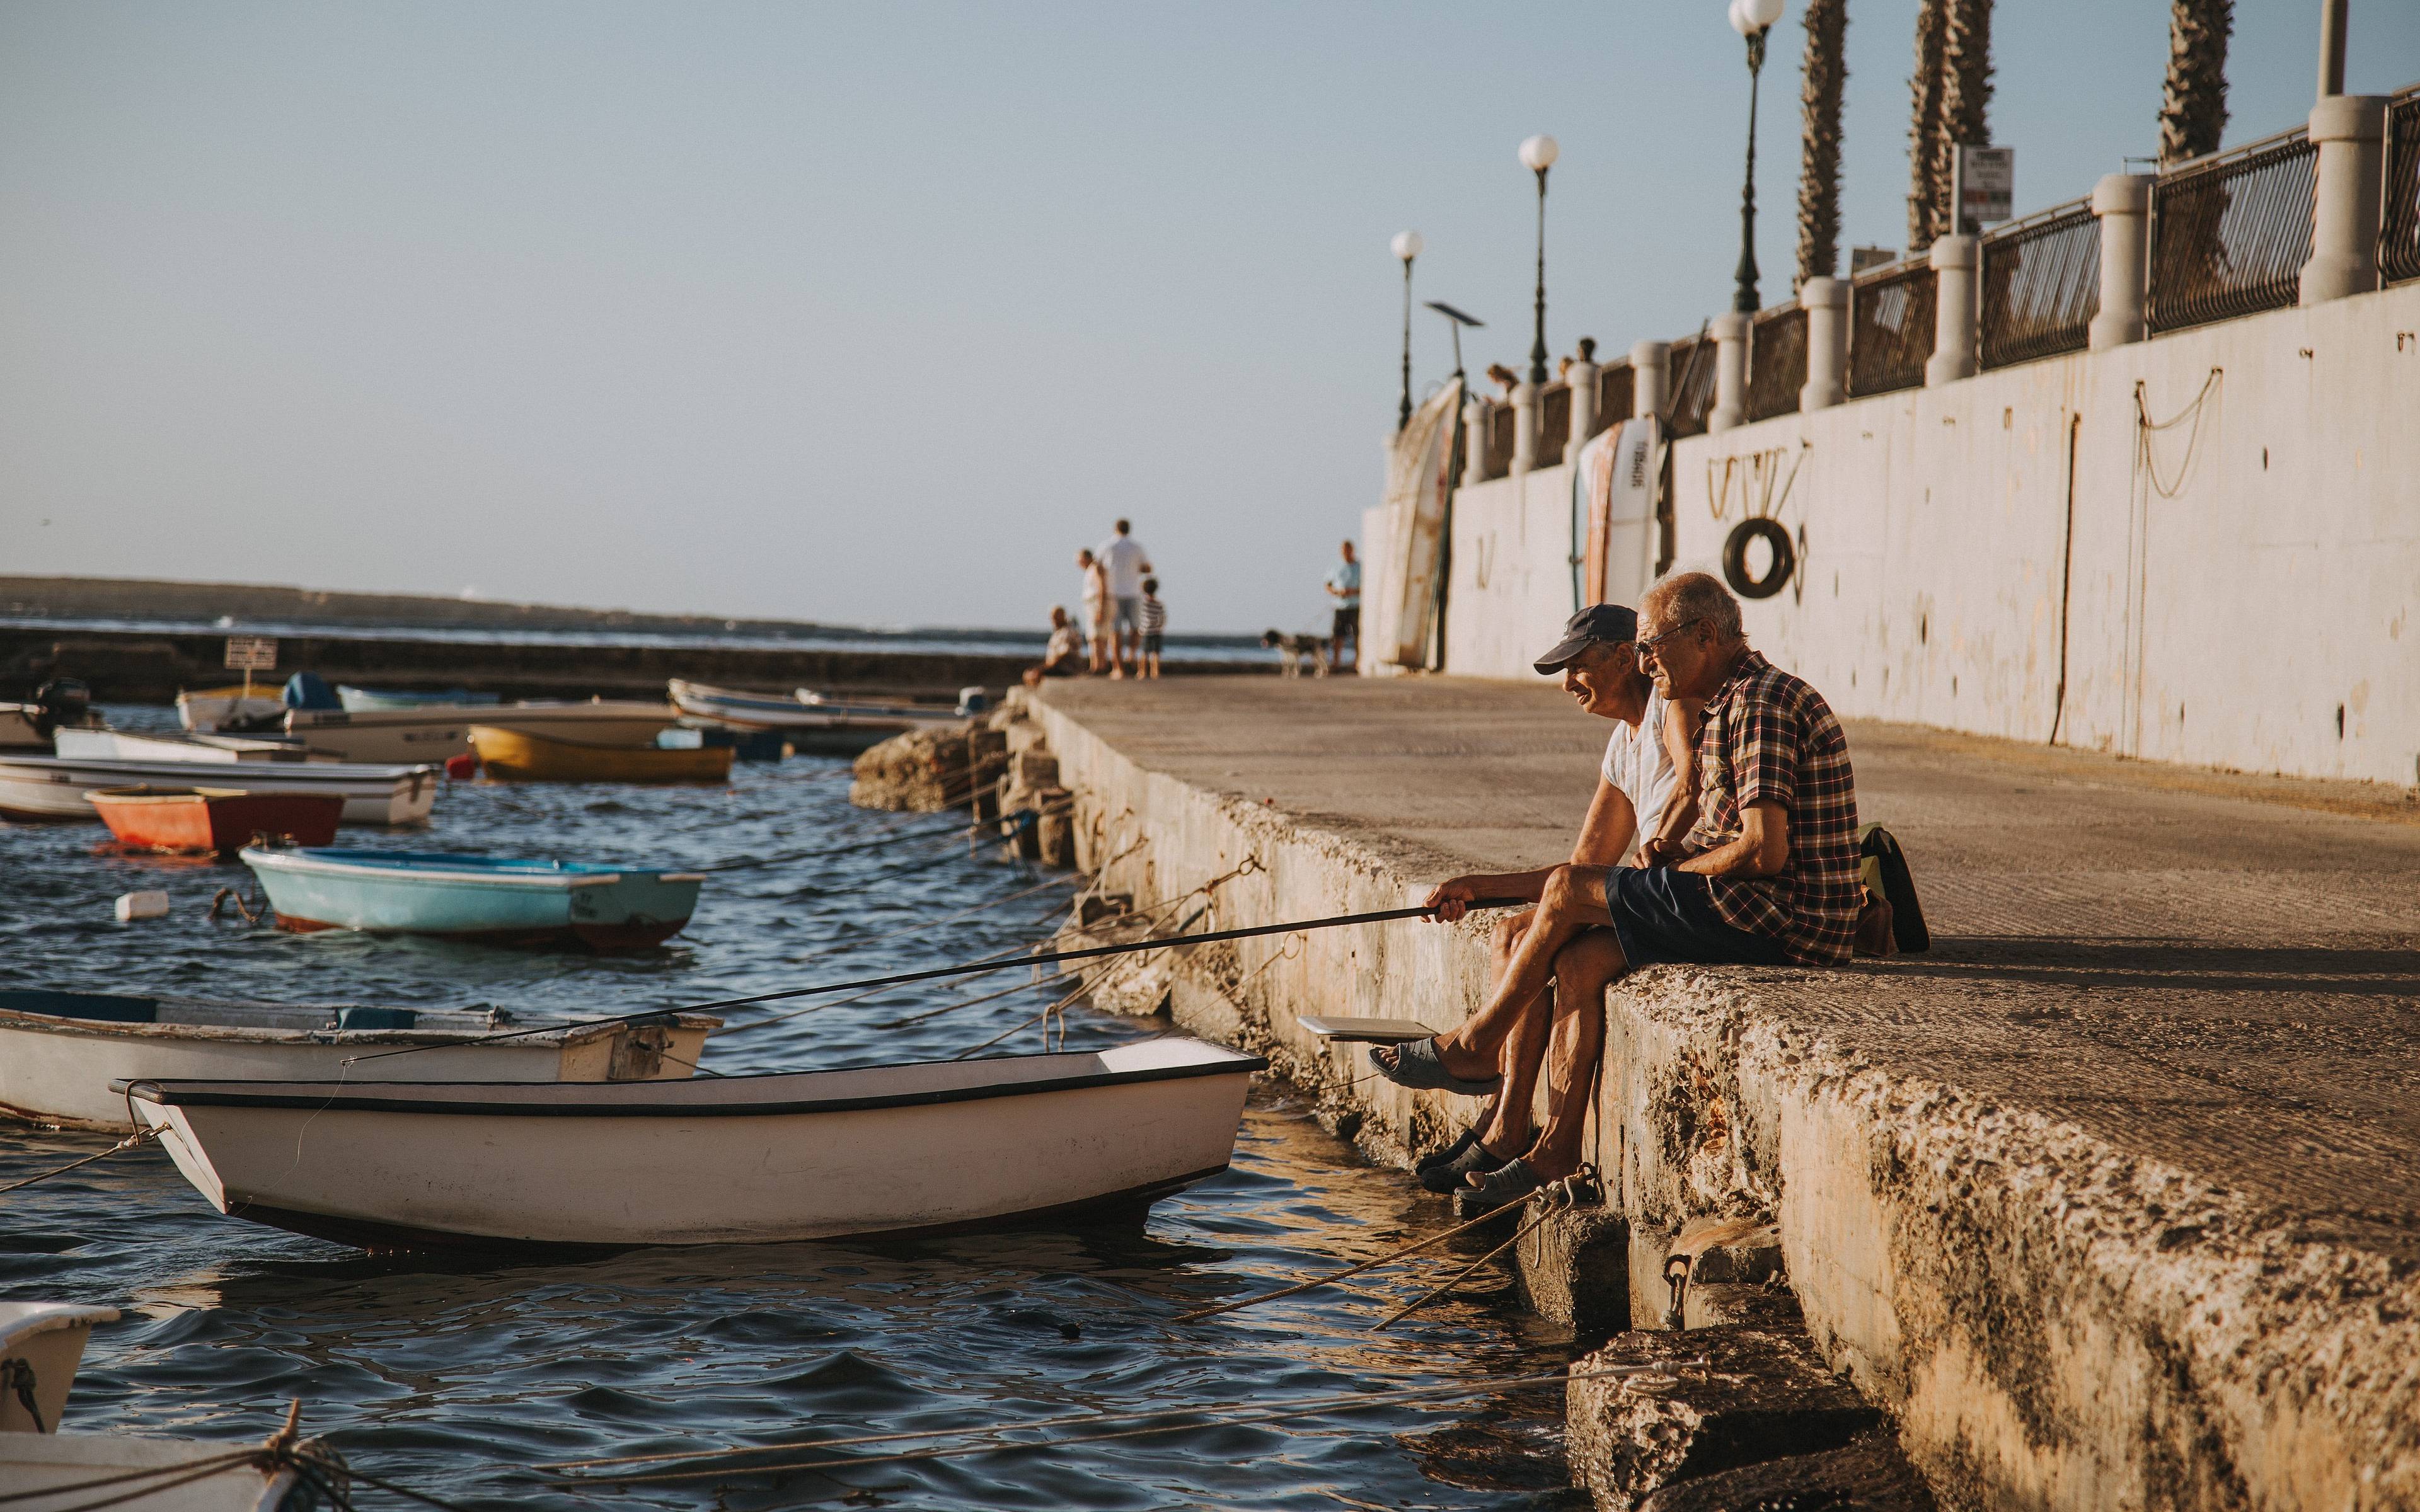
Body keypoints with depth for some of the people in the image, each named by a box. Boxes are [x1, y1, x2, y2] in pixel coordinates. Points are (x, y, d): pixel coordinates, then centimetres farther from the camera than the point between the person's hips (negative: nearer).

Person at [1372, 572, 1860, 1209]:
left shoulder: (1762, 703, -15)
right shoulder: (1730, 704, 19)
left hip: (1785, 918, -10)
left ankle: (1471, 1050, 10)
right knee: (1581, 962, 2)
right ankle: (1555, 1157, 2)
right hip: (1766, 916, 10)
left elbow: (1764, 851, -23)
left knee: (1568, 889, -6)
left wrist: (1675, 869, -7)